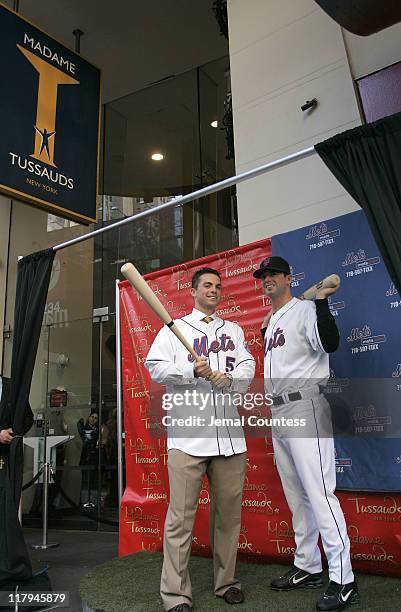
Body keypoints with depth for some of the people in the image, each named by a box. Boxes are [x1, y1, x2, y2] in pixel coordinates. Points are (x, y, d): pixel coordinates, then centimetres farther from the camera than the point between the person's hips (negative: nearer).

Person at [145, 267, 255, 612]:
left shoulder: (234, 331, 20)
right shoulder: (174, 328, 11)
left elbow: (247, 368, 7)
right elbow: (156, 366, -2)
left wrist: (228, 378, -14)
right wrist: (193, 371, -17)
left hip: (229, 435, 3)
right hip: (188, 435, -3)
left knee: (229, 512, 11)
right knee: (181, 515, -2)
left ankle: (226, 583, 27)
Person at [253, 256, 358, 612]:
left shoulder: (304, 309, -7)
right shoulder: (271, 322, 20)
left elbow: (330, 344, -24)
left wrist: (322, 301, -26)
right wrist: (265, 332, 21)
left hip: (304, 408, -9)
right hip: (278, 414, 9)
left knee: (319, 493, -9)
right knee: (296, 496, 15)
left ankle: (343, 581, 1)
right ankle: (307, 568, 27)